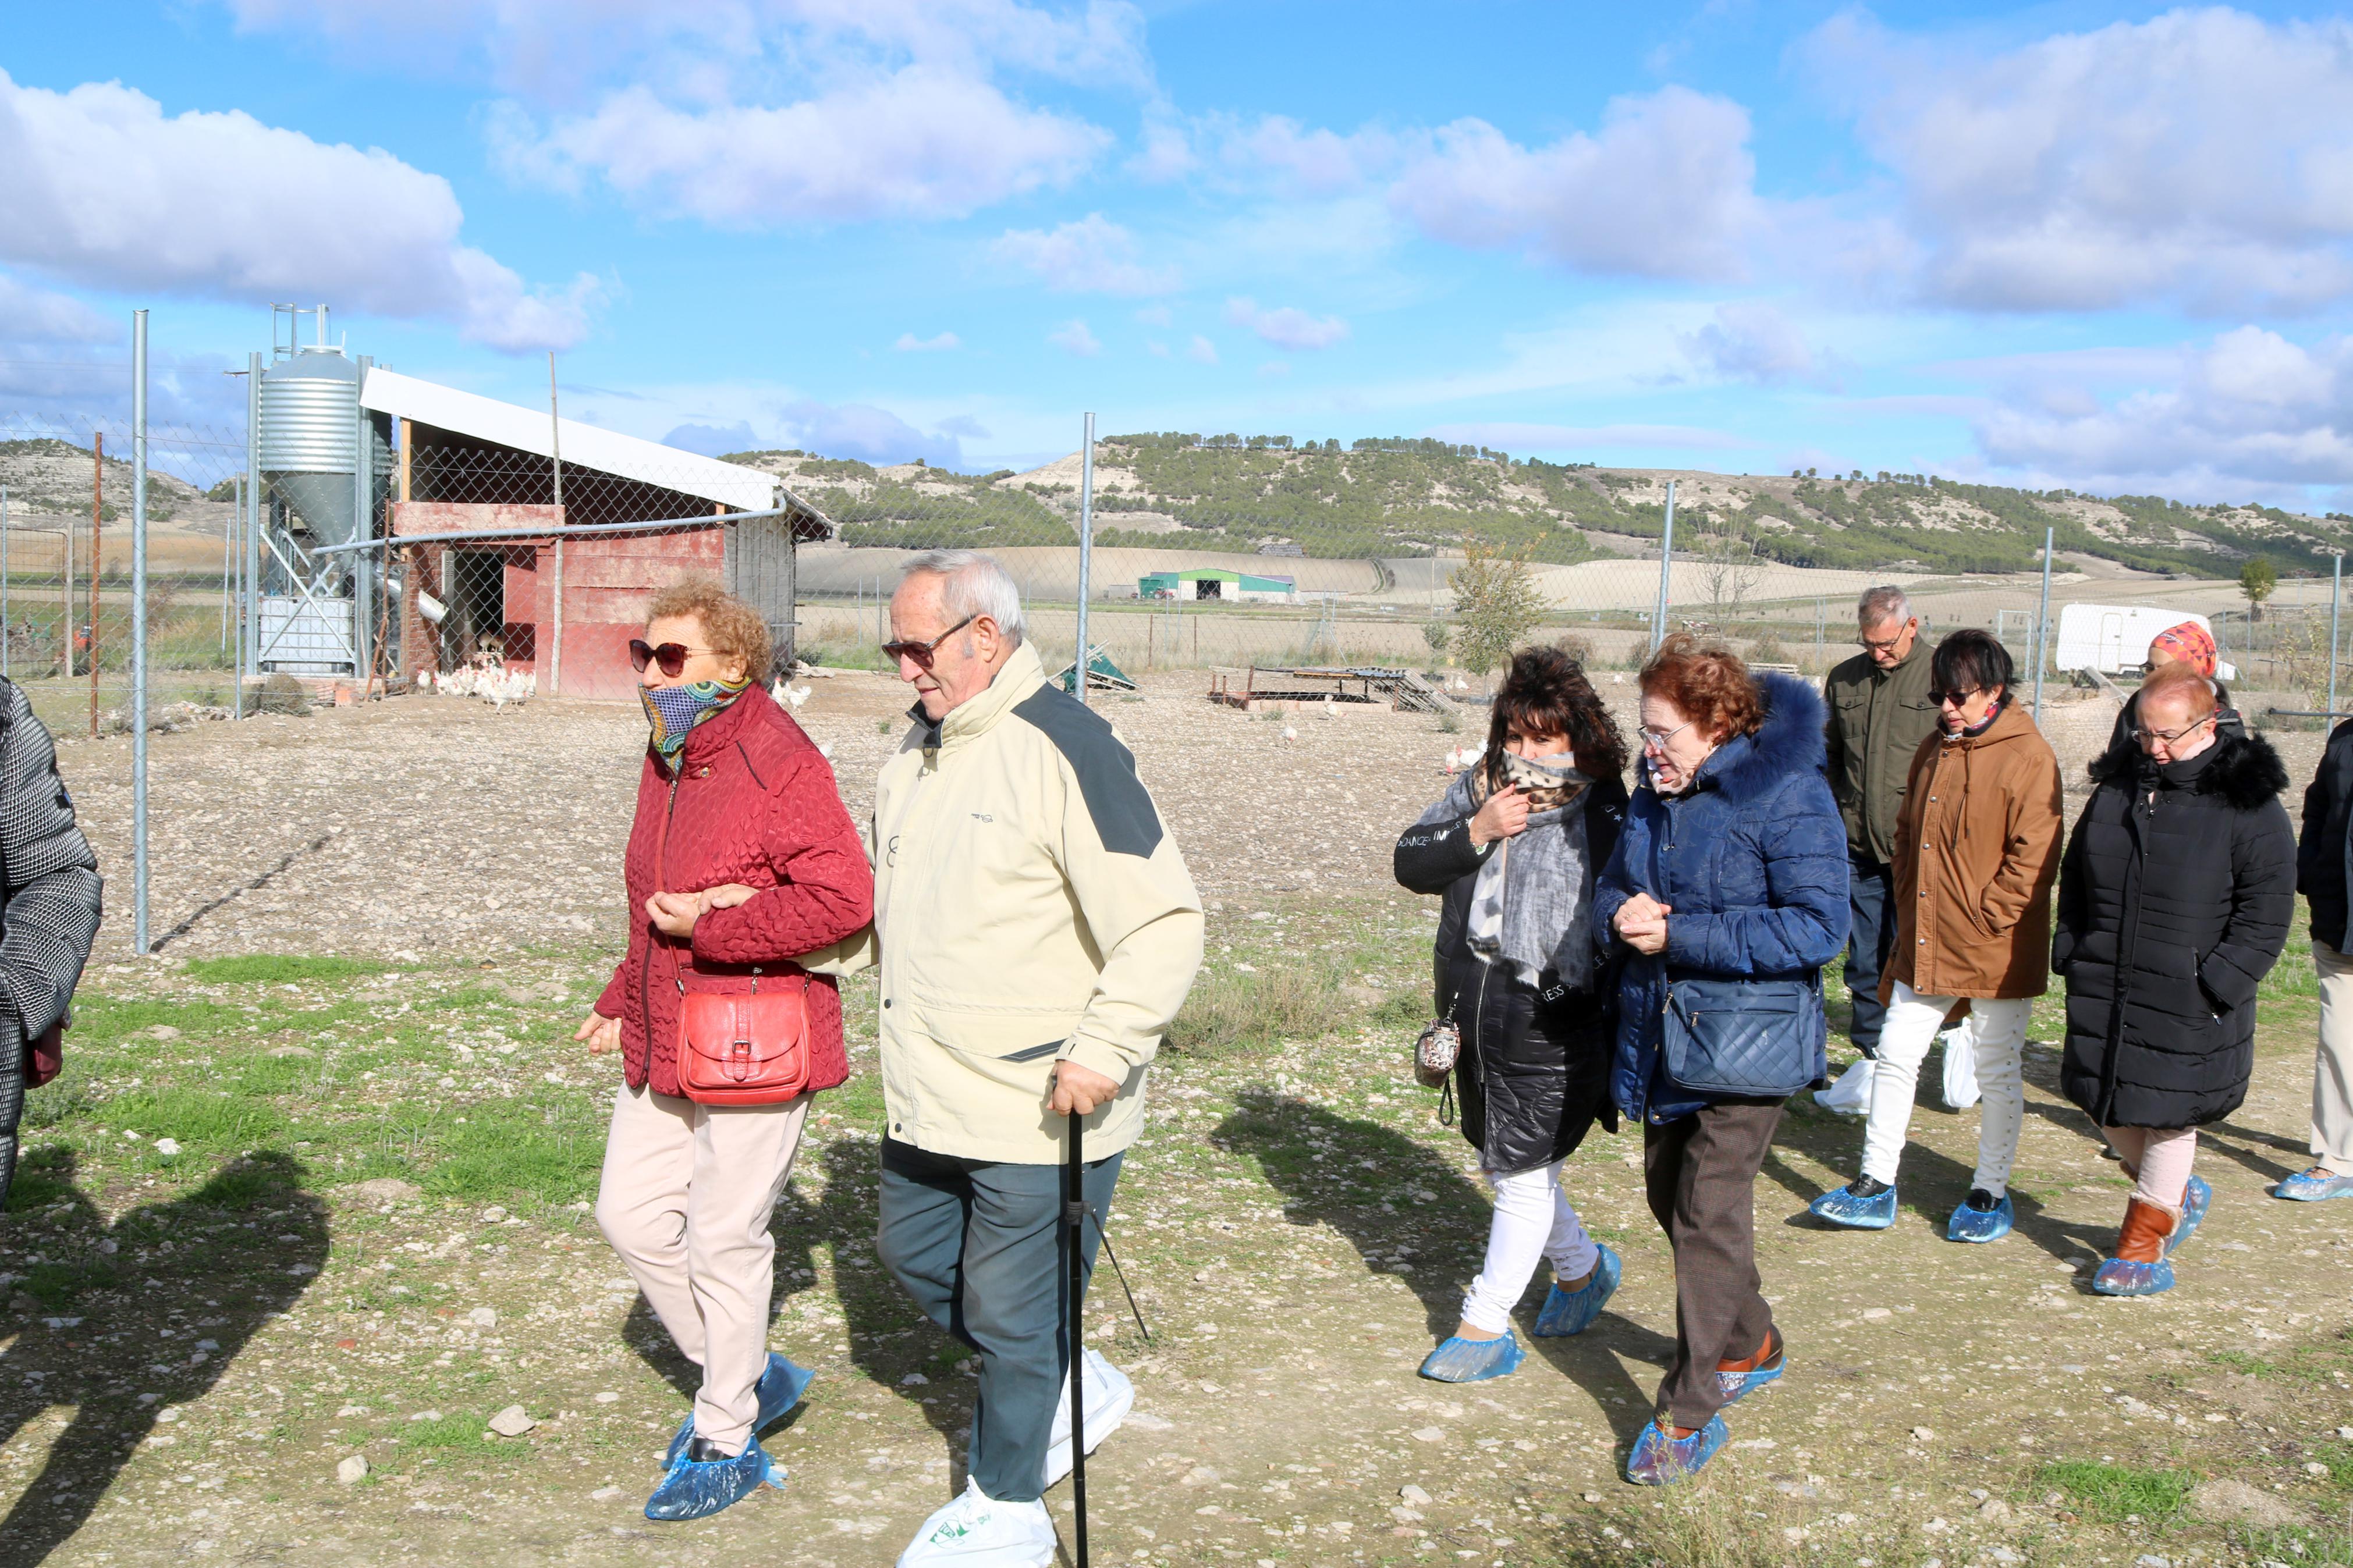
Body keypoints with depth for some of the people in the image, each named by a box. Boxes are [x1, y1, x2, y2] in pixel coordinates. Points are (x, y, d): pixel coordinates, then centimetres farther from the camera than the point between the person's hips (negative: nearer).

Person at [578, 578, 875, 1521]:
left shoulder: (777, 764, -19)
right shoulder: (667, 761, 10)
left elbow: (842, 899, -28)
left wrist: (708, 925, -23)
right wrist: (622, 1000, 20)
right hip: (663, 1046, 9)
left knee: (725, 1243, 4)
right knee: (630, 1215, 15)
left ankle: (726, 1447, 24)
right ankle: (750, 1376, 35)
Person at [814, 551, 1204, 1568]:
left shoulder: (1066, 748, -18)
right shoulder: (920, 747, 10)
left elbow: (1165, 921, -22)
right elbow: (876, 906, 23)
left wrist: (1105, 1049, -26)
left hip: (1042, 1109, -9)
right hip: (929, 1100, 9)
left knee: (1011, 1309, 5)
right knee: (917, 1259, 22)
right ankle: (1078, 1387, 41)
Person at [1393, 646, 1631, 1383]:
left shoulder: (1607, 813, -14)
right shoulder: (1480, 786, 2)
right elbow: (1410, 864, 0)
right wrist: (1478, 831, -16)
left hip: (1552, 1030, -7)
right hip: (1476, 1016, 7)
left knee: (1524, 1175, 3)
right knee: (1501, 1164, 21)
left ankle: (1485, 1327, 19)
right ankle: (1582, 1268, 45)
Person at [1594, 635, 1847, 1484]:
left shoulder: (1787, 798, -17)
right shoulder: (1655, 795, 6)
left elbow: (1817, 926, -23)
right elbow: (1612, 886, 16)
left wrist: (1678, 935, -24)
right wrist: (1620, 916, -10)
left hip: (1746, 1040, -8)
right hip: (1660, 1034, 8)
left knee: (1709, 1213, -7)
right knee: (1669, 1195, 18)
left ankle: (1691, 1411, 5)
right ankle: (1751, 1345, 39)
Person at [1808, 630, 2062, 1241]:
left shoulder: (2029, 756, -11)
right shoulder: (1934, 750, 11)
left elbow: (2033, 858, -14)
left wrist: (1983, 920, -15)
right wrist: (1910, 910, 9)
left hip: (1996, 954, -6)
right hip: (1925, 947, 7)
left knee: (1997, 1072, 7)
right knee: (1896, 1054, 6)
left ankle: (1991, 1192, 21)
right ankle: (1876, 1186, 14)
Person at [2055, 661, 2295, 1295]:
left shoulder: (2246, 800, -8)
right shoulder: (2117, 785, 7)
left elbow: (2267, 907, -7)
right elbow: (2075, 875, 17)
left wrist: (2220, 982, -14)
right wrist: (2072, 952, 8)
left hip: (2187, 998, -5)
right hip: (2105, 986, 5)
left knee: (2167, 1112, 3)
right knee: (2106, 1101, 12)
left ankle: (2144, 1242, 19)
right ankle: (2179, 1195, 38)